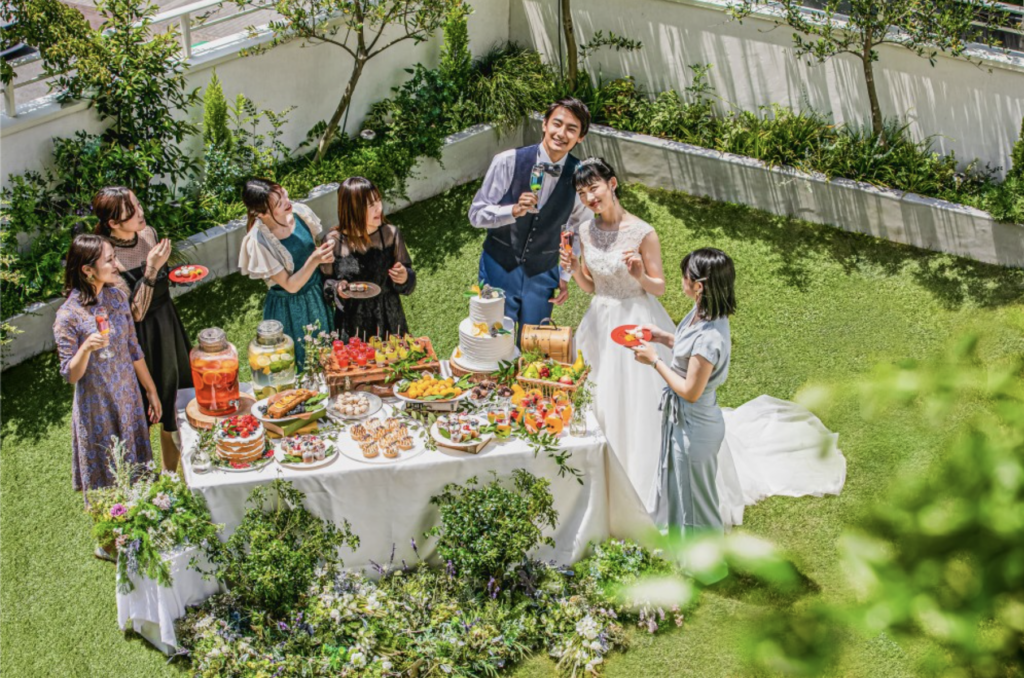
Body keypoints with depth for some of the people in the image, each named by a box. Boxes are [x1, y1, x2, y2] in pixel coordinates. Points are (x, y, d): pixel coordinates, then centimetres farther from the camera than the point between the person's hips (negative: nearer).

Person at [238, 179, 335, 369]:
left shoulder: (299, 212, -15)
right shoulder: (258, 242, -29)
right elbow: (290, 285, -23)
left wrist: (326, 254, -12)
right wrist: (314, 260, -36)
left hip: (318, 295, 5)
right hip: (288, 308, -5)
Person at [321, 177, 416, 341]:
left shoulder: (391, 234, -7)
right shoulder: (334, 241, -9)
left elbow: (409, 282, 2)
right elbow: (326, 281, 3)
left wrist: (404, 278, -19)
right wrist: (337, 288, -17)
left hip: (388, 320, 1)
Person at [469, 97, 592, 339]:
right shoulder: (508, 162, -14)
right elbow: (476, 213, -11)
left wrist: (565, 276, 8)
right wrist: (514, 210, -28)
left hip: (541, 274, 2)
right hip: (500, 268, -2)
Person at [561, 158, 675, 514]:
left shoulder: (642, 233, -16)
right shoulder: (586, 231, 1)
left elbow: (659, 287, -7)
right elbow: (590, 286, 10)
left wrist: (641, 276, -27)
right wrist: (574, 270, -9)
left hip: (636, 323, -5)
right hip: (601, 322, 6)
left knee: (637, 404, 2)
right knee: (601, 402, 14)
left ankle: (644, 489, 18)